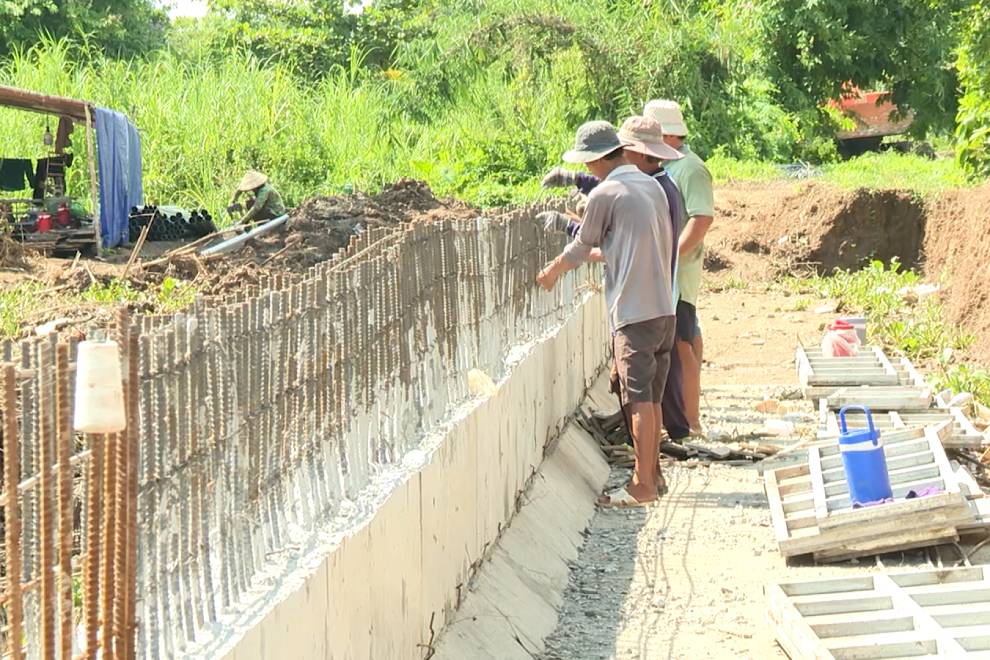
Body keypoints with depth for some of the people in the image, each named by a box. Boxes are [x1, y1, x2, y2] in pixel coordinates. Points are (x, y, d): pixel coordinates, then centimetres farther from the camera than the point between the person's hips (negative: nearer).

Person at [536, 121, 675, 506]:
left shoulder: (604, 195, -9)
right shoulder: (652, 187, 14)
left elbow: (580, 247, 4)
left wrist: (553, 271, 23)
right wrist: (591, 255, 36)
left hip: (633, 312, -8)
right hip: (664, 308, 8)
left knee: (639, 400, -6)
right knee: (651, 398, 15)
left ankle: (643, 485, -6)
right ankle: (652, 473, 21)